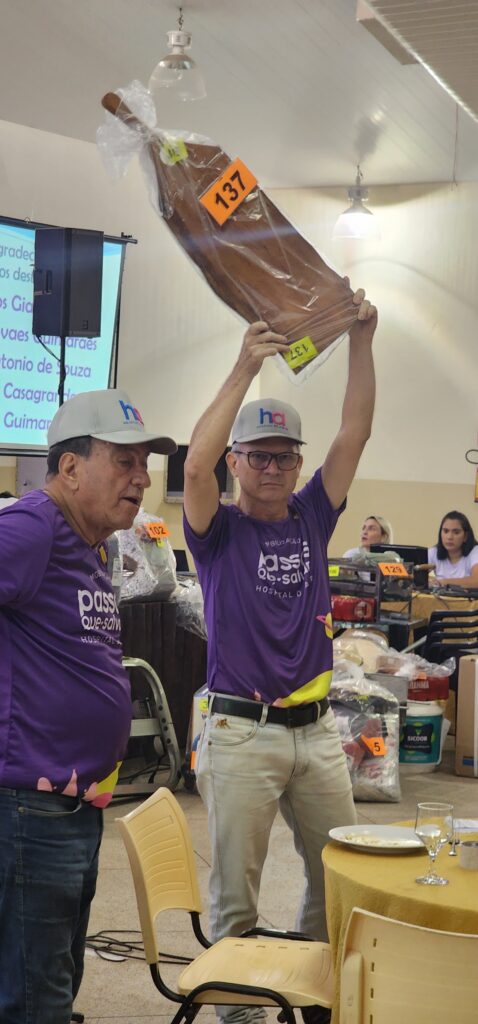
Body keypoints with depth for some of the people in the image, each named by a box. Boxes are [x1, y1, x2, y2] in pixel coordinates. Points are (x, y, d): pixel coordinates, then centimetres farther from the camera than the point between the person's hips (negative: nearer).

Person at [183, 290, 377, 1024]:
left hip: (316, 729, 5)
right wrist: (245, 370, -27)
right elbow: (196, 464, -22)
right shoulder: (220, 531, -3)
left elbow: (354, 435, 0)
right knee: (235, 894, 2)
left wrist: (361, 340, -9)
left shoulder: (312, 518, 8)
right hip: (242, 733, -5)